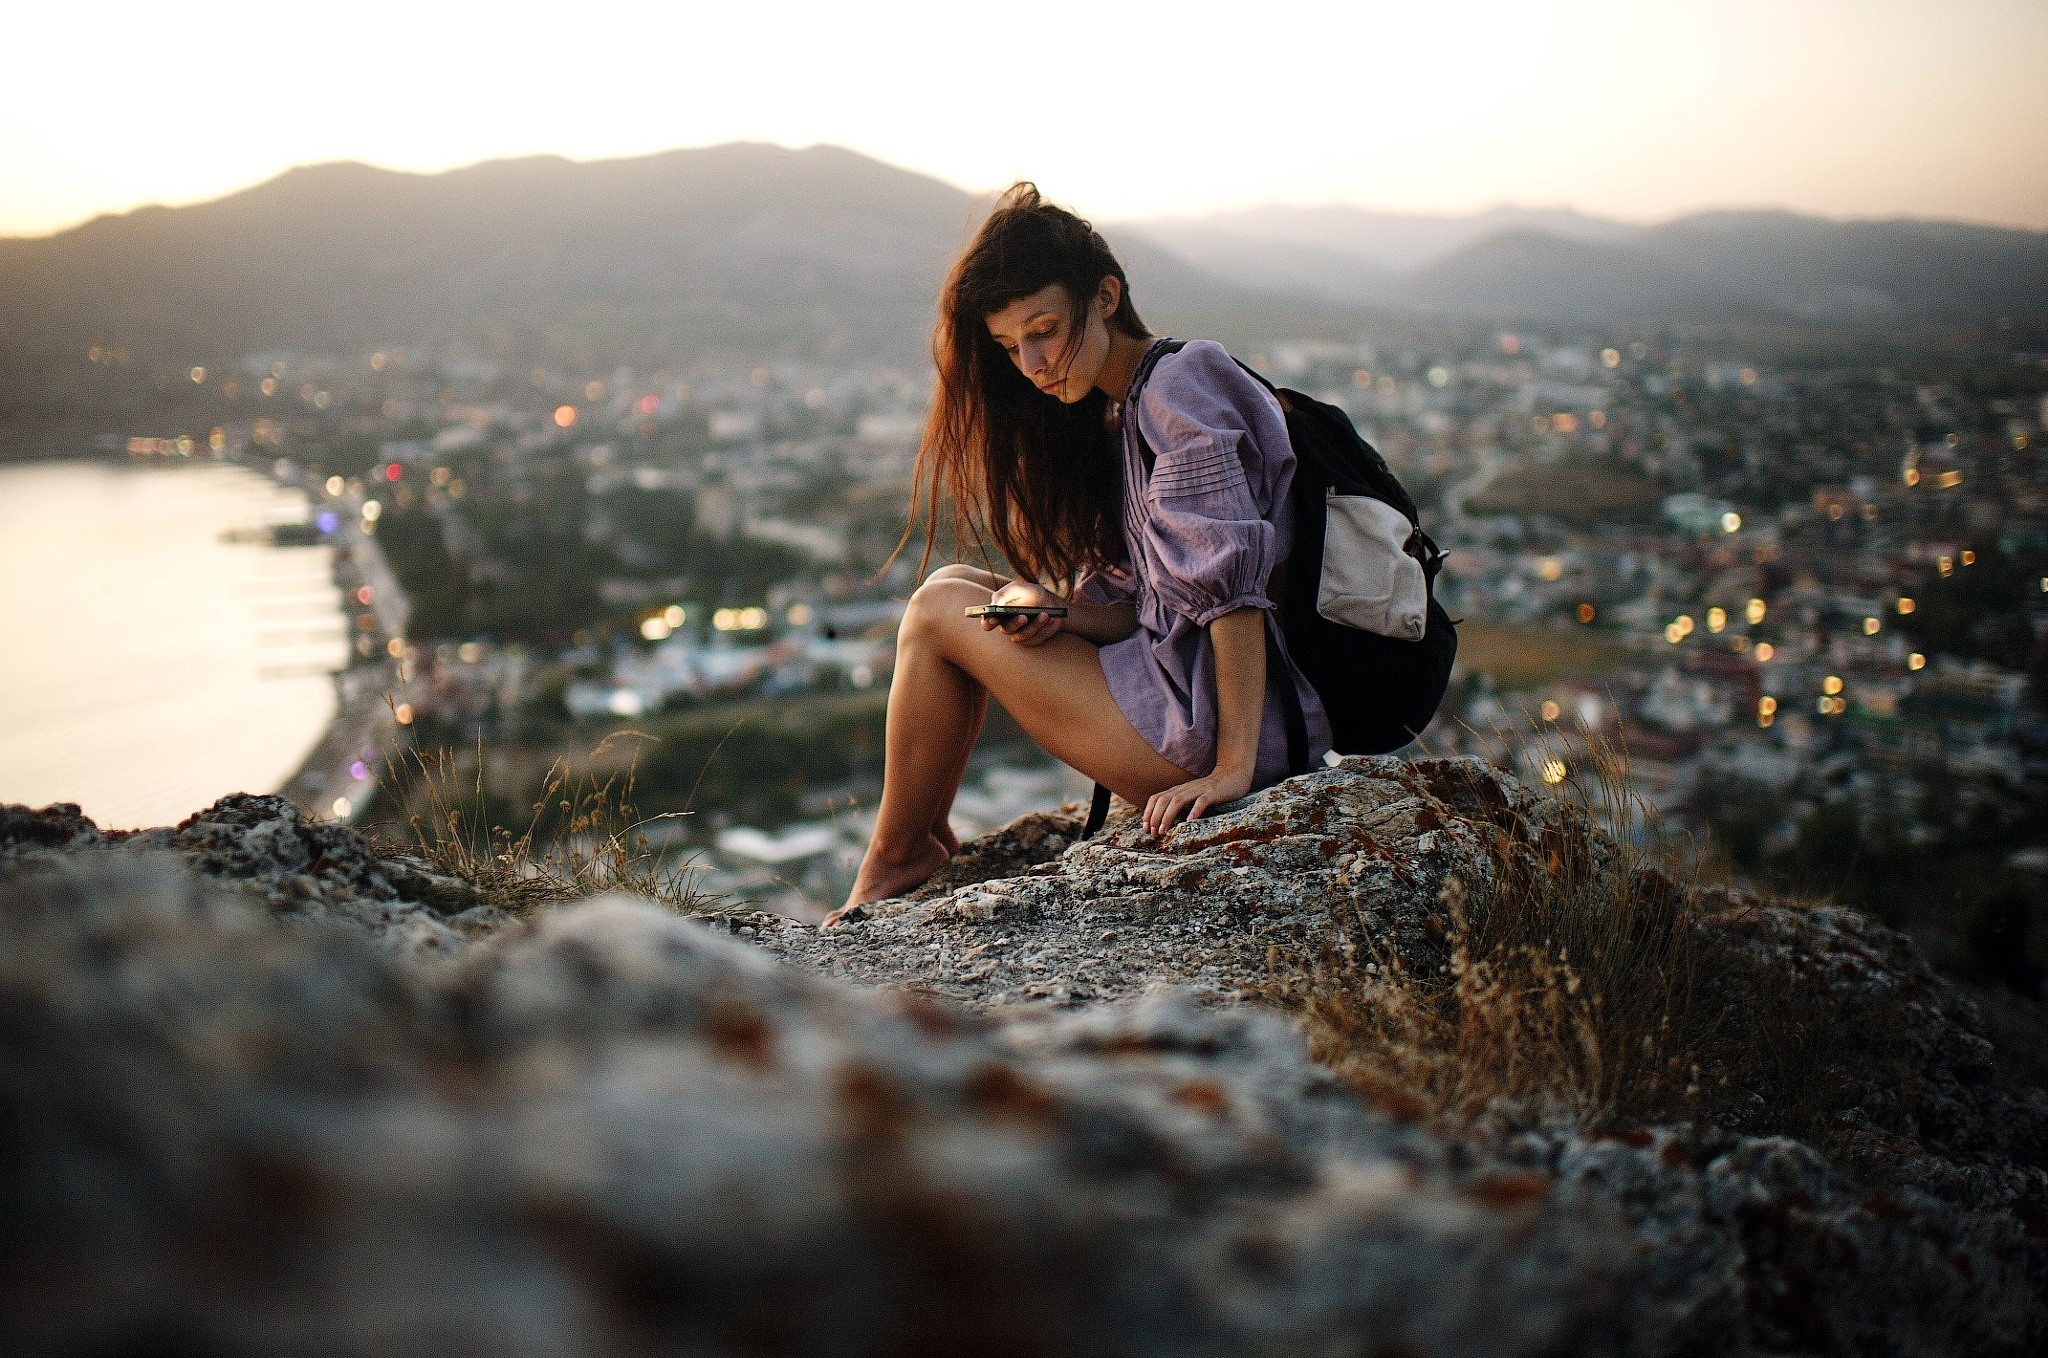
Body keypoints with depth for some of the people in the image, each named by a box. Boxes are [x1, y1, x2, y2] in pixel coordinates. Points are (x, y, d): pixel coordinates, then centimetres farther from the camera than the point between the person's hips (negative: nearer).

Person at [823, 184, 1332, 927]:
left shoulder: (1181, 385, -12)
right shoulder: (1116, 417, 17)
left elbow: (1233, 580, -21)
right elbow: (1142, 608, 13)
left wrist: (1233, 767, -26)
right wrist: (1050, 613, -7)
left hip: (1222, 721, -10)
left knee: (939, 612, -3)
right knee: (958, 591, 15)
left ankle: (891, 867, 11)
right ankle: (928, 845, 16)